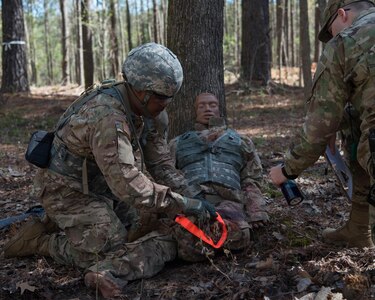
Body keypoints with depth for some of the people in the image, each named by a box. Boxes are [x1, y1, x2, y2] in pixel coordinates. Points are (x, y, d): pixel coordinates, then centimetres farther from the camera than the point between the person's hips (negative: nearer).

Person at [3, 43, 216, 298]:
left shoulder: (148, 110, -6)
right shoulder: (107, 118, -34)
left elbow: (160, 162, 0)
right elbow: (129, 184, -38)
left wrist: (191, 193, -12)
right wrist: (184, 205, -34)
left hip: (104, 187, 8)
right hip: (70, 191, -8)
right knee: (113, 252, -11)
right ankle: (40, 240, 6)